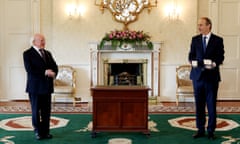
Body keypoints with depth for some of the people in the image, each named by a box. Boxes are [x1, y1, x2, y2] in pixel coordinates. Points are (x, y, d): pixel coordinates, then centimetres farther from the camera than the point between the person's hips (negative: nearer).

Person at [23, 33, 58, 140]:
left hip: (47, 86, 5)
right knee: (36, 110, 4)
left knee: (46, 110, 6)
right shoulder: (27, 54, -4)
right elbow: (29, 69, -16)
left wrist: (52, 73, -10)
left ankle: (45, 131, 15)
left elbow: (54, 67, 12)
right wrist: (45, 72, -20)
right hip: (35, 87, -5)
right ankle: (38, 132, 15)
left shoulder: (48, 53, 16)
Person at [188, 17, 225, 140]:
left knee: (212, 105, 2)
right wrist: (194, 63, -13)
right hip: (198, 75, 3)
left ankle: (211, 131, 12)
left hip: (212, 76, -2)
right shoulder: (195, 39, 9)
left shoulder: (218, 40, 1)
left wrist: (213, 64, -21)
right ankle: (200, 130, 16)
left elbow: (220, 58, -2)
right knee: (199, 105, 6)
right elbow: (191, 56, 7)